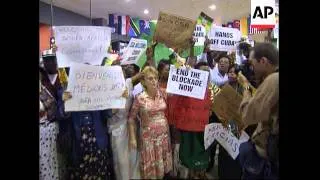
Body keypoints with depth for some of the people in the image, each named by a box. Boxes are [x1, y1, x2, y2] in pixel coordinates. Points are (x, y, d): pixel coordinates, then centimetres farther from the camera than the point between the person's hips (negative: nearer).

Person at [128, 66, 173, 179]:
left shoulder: (163, 95, -2)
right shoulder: (140, 99, -10)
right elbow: (131, 119, -5)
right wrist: (132, 138, -7)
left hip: (164, 134, 3)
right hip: (148, 136, -3)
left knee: (163, 165, 14)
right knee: (150, 167, 8)